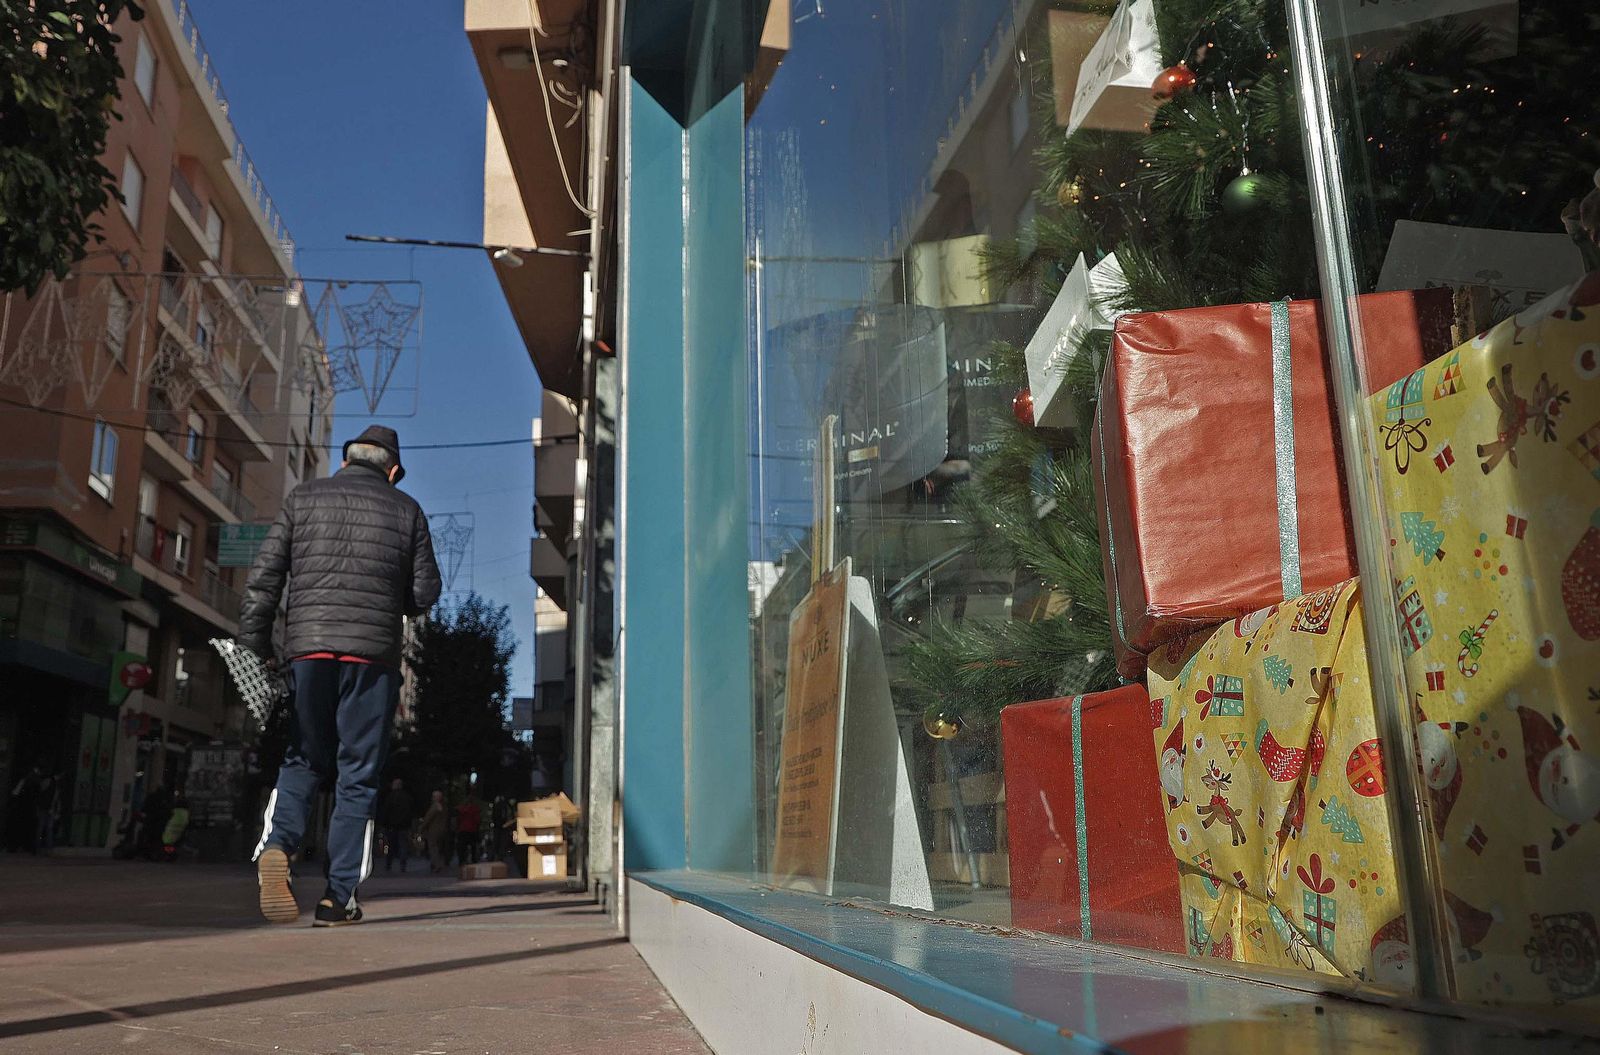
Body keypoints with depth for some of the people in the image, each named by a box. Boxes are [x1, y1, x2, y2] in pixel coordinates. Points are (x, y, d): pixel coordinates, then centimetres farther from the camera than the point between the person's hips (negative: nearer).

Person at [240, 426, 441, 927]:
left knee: (303, 761, 16)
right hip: (374, 652, -1)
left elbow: (263, 578, 5)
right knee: (358, 774, 5)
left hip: (307, 646, 2)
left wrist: (253, 647, 7)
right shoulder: (406, 509, 9)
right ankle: (339, 895, 5)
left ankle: (277, 844, -10)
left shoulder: (302, 498, 12)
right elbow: (424, 593, 7)